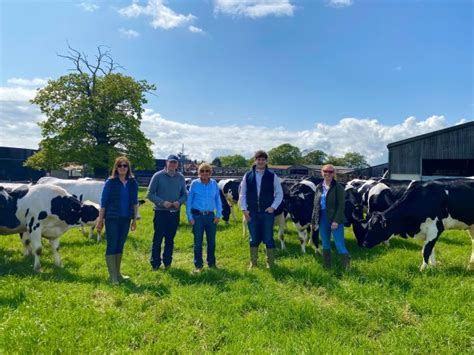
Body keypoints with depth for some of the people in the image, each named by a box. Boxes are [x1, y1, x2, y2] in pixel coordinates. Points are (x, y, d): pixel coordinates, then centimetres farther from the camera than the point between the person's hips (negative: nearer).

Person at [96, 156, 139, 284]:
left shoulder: (133, 183, 3)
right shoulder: (110, 182, -7)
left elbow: (134, 202, 10)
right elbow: (103, 202, -5)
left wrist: (135, 219, 10)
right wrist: (100, 220, -7)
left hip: (126, 219, 4)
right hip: (112, 218, -4)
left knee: (120, 246, 13)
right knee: (112, 246, 1)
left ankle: (117, 273, 24)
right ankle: (112, 275, 9)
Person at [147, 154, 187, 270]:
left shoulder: (180, 177, 7)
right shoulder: (158, 176, -4)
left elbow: (184, 194, 12)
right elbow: (150, 194, -4)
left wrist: (179, 201, -10)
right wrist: (162, 202, -16)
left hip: (175, 213, 3)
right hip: (160, 212, -3)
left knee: (170, 239, 11)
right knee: (158, 239, 0)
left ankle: (167, 263, 23)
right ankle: (155, 264, 11)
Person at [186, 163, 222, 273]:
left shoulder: (214, 184, 4)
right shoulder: (194, 183, -2)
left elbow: (218, 200, 7)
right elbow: (189, 200, 0)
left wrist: (218, 215, 0)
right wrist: (190, 217, -5)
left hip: (210, 215, 2)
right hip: (197, 215, -2)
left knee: (212, 241, 9)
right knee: (198, 242, 4)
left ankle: (211, 263, 24)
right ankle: (198, 265, 16)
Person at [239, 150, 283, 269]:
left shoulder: (272, 176, 0)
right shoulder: (248, 176, 3)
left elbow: (279, 193, 4)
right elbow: (242, 194, 7)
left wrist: (273, 207, -6)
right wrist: (244, 209, -1)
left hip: (267, 212, -1)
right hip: (251, 213, 1)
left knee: (268, 238, 4)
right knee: (254, 239, 11)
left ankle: (270, 263, 19)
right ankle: (253, 262, 25)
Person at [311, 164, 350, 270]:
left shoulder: (338, 187, -6)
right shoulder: (319, 187, 8)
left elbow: (341, 205, -11)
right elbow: (316, 206, 12)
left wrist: (336, 221, -19)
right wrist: (314, 221, 9)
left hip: (335, 219, -5)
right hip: (322, 219, 6)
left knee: (339, 244, -5)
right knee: (325, 244, 14)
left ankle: (347, 268, 6)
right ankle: (327, 267, 26)